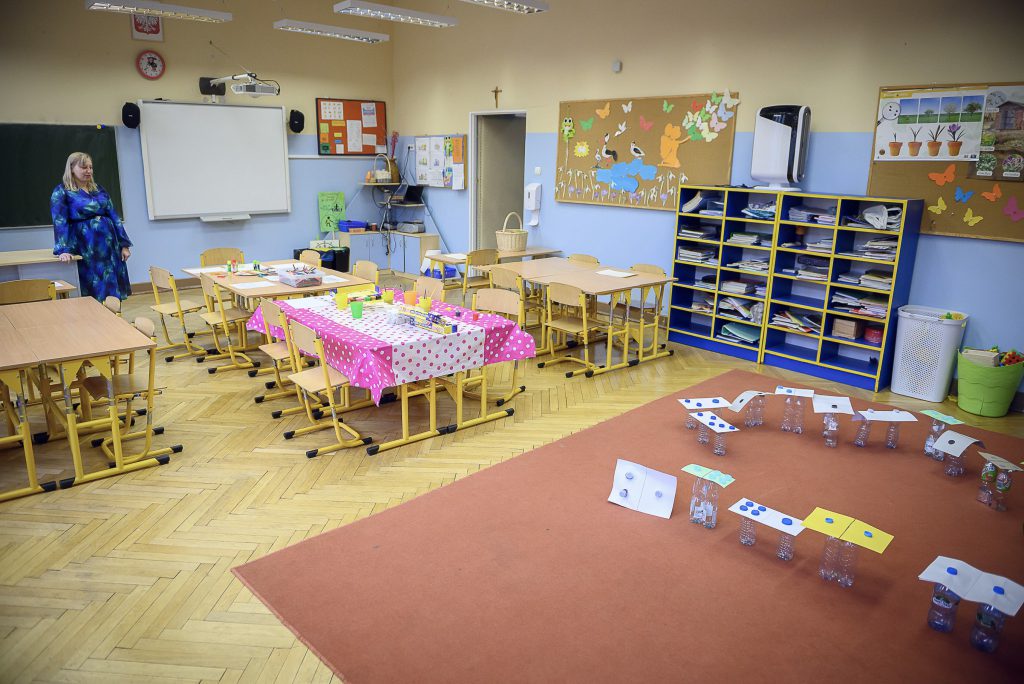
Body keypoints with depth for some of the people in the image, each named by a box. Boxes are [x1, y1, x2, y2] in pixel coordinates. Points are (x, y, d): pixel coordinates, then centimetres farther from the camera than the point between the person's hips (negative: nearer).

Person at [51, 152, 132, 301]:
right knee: (95, 293, -1)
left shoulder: (98, 189, 13)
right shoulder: (61, 192, -1)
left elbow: (114, 216, 11)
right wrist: (63, 250, -21)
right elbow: (59, 222, -10)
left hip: (110, 245, 4)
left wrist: (124, 245, 6)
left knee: (113, 288, 4)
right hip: (86, 248, -4)